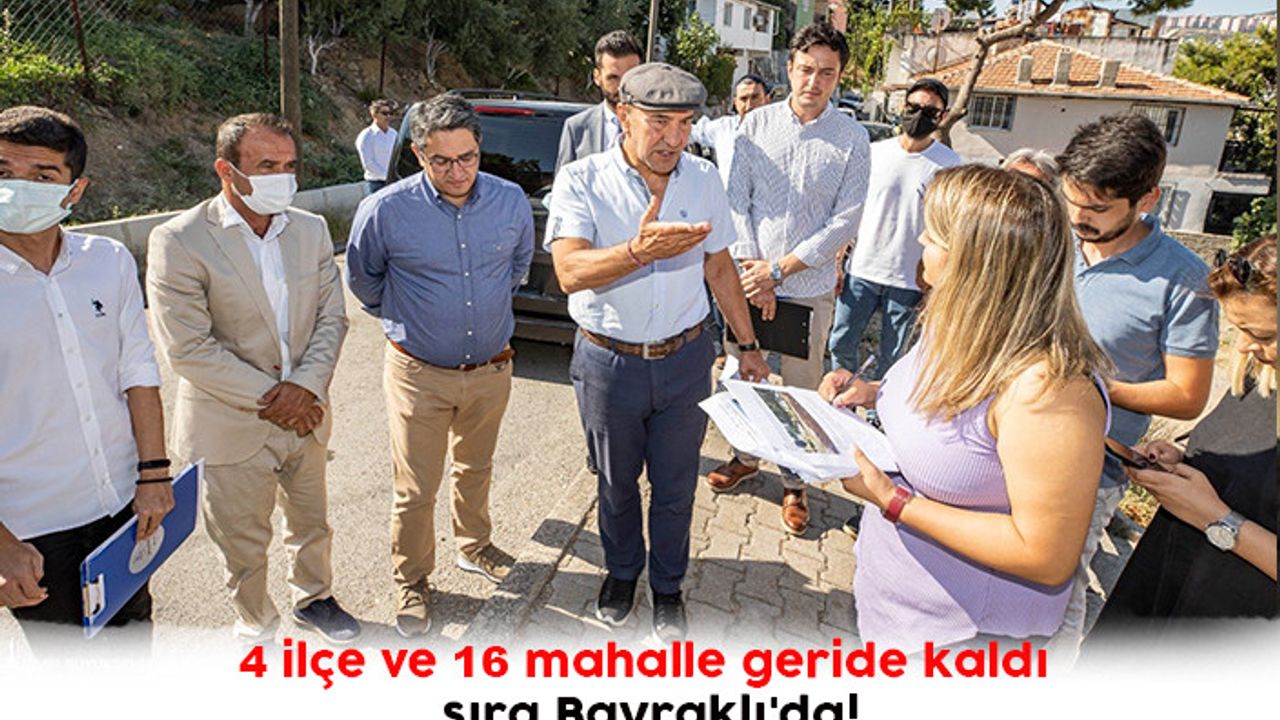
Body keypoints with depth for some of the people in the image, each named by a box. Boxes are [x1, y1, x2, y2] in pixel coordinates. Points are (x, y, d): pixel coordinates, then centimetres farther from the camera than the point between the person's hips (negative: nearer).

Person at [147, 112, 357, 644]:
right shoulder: (179, 241, -15)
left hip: (305, 417, 4)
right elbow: (188, 348, -17)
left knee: (312, 525, 23)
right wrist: (269, 396, -16)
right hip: (232, 430, -4)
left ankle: (314, 599, 49)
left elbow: (332, 316, 1)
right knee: (244, 546, 15)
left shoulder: (311, 229, 0)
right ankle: (256, 628, 40)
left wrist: (306, 386, -13)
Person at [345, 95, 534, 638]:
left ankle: (474, 547, 46)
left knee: (475, 470, 22)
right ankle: (412, 582, 29)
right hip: (420, 374, -3)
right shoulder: (385, 212, -16)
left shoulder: (511, 201, -7)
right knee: (416, 490, 6)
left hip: (492, 369, 3)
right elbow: (362, 281, 4)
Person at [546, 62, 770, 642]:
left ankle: (667, 586, 38)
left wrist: (747, 344, 13)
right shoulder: (582, 181, -12)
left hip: (685, 359, 2)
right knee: (616, 483, 19)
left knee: (675, 486, 14)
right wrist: (640, 251, -43)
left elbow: (719, 267, 10)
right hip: (608, 361, -2)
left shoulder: (704, 179, 0)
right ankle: (621, 571, 46)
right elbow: (570, 271, -26)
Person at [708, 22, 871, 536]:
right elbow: (737, 200, 0)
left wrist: (778, 269, -12)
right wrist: (753, 270, -10)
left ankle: (793, 483, 24)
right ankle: (746, 456, 36)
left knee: (802, 391, 7)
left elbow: (846, 220, -6)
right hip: (750, 278, 2)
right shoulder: (756, 124, 2)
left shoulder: (852, 139, -3)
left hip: (809, 287, -2)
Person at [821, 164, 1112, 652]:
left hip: (960, 632, -7)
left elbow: (1047, 557, -30)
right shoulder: (960, 323, -7)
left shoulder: (1047, 389, -34)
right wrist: (873, 393, -4)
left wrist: (892, 499, -29)